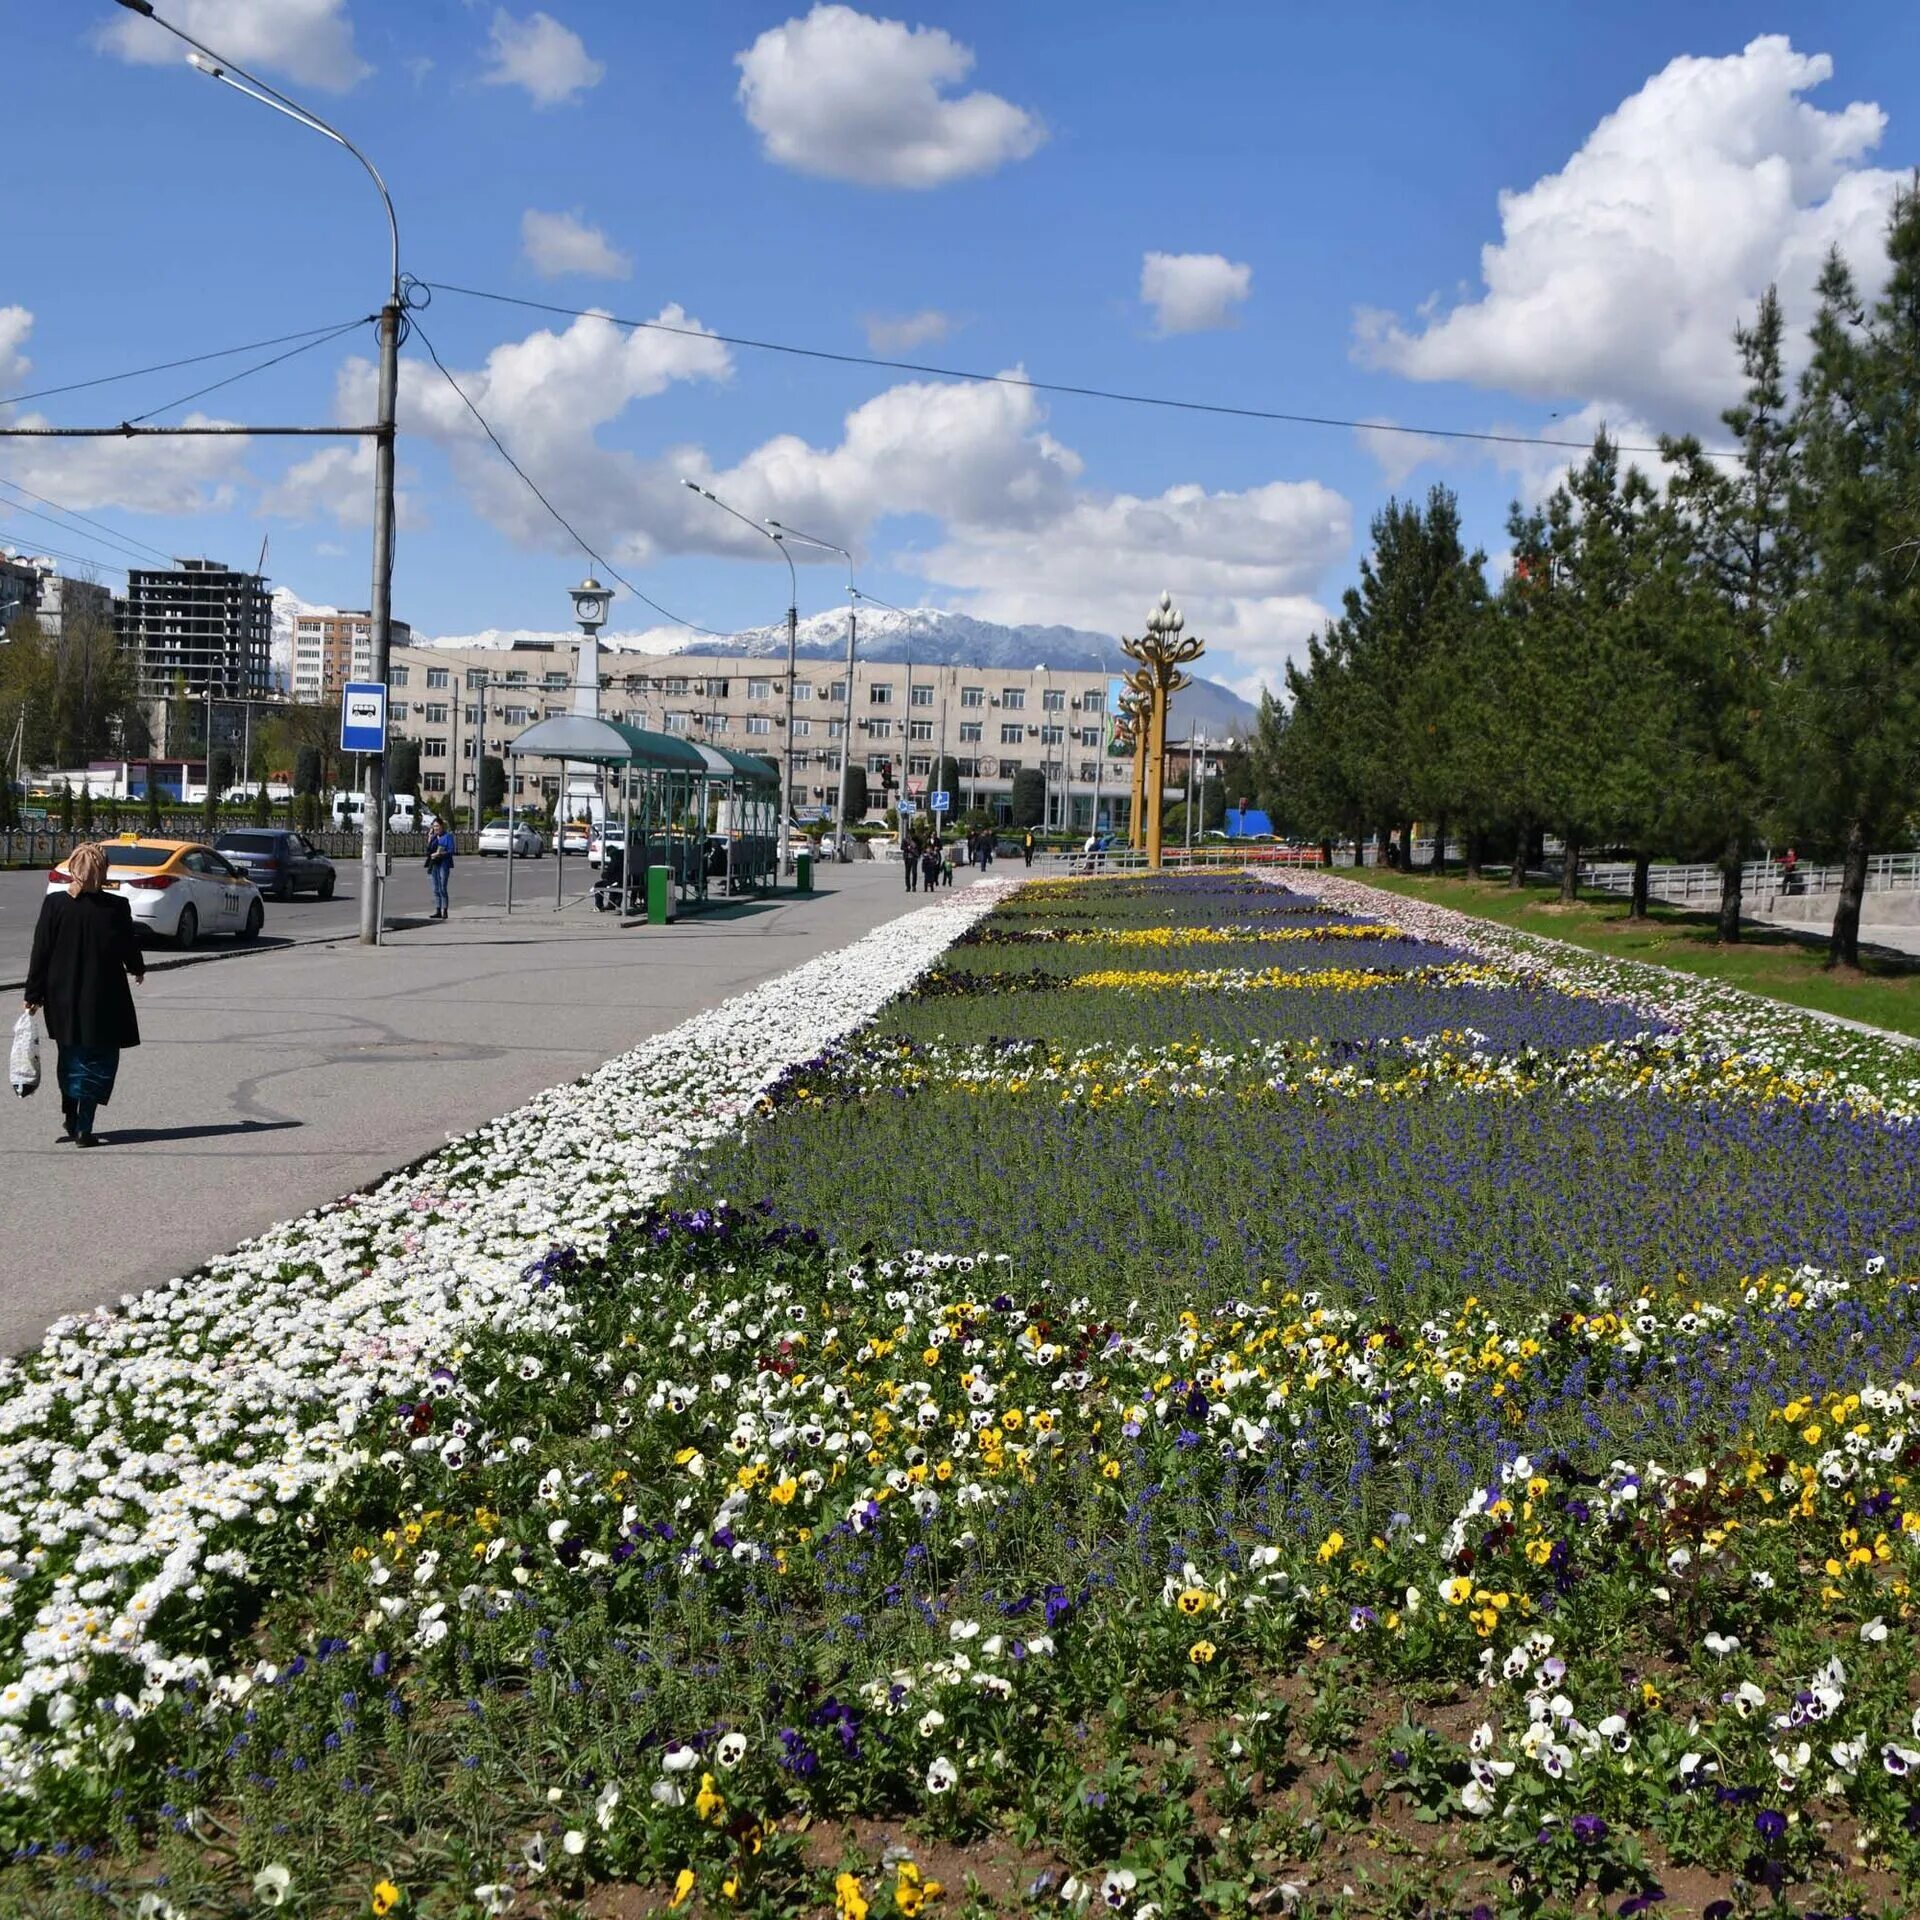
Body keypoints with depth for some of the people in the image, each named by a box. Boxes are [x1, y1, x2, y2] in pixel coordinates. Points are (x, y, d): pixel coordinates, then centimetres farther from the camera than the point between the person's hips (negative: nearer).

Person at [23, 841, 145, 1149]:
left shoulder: (54, 904, -7)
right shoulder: (116, 907, -12)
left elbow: (40, 953, -4)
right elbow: (129, 949, -2)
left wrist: (34, 994, 5)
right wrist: (137, 969, 20)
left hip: (63, 999, 3)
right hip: (103, 999, -3)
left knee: (71, 1058, 20)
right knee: (99, 1060, 5)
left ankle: (71, 1120, 22)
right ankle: (83, 1128, -3)